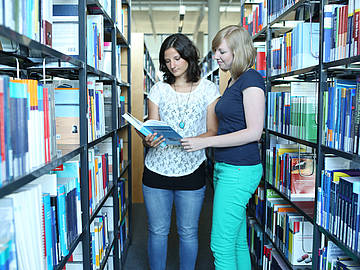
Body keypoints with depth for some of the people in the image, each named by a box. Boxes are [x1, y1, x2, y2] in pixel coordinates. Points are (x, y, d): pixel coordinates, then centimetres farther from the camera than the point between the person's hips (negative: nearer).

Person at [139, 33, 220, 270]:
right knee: (157, 231, 10)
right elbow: (152, 129, 4)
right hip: (157, 169, 2)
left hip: (191, 169, -1)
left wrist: (193, 141, -20)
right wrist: (149, 141, -19)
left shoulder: (208, 89, 3)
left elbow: (213, 131, 0)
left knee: (188, 233, 10)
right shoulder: (159, 90, 7)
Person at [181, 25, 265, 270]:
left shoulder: (251, 79, -12)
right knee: (238, 242, 17)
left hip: (240, 169, -9)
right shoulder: (233, 81, 17)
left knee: (221, 245, -3)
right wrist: (195, 137, 12)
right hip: (225, 167, 10)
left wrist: (205, 142, -20)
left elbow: (254, 132, -19)